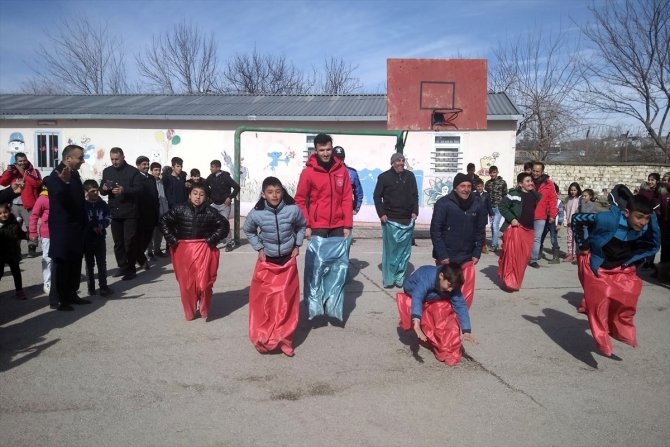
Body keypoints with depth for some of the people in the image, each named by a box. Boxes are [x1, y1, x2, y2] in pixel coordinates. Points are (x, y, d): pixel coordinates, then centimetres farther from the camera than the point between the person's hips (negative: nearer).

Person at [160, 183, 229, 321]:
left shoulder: (210, 212, -1)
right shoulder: (180, 209, 1)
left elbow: (224, 225, 2)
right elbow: (164, 221, 6)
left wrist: (213, 240, -5)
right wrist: (171, 239, 0)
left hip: (204, 250, -1)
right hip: (184, 250, 1)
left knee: (204, 282, -7)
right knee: (186, 283, 6)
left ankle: (204, 310, 16)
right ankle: (189, 312, 25)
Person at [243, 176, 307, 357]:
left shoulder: (293, 209, -16)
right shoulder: (256, 213, -15)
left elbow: (302, 226, 6)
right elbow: (248, 231, 6)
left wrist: (297, 246, 2)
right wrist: (259, 249, -1)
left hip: (288, 260, 0)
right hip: (267, 261, 0)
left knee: (287, 301, 2)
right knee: (263, 299, 3)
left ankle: (283, 339, 17)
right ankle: (263, 337, 22)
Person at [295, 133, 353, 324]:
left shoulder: (342, 170, 5)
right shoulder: (308, 172, -3)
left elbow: (347, 198, 7)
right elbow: (300, 200, 1)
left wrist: (347, 224, 3)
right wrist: (305, 225, -5)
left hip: (337, 228, 3)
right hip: (317, 229, -3)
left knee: (339, 267, 3)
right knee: (315, 267, -4)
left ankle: (334, 309, 12)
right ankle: (314, 306, 7)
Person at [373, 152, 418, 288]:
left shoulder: (410, 176, 10)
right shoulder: (384, 177, 1)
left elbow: (415, 195, 14)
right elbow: (377, 196, 3)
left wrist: (415, 212, 3)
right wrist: (381, 214, -6)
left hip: (407, 220, 3)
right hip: (390, 220, -3)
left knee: (404, 251, 4)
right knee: (390, 250, -1)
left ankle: (399, 278, 14)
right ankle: (388, 279, 7)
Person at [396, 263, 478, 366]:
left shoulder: (452, 284, -27)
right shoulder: (426, 277, -43)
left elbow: (460, 305, -22)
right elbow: (417, 299, -57)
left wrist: (466, 331, -29)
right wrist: (416, 323, -71)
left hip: (435, 300, 3)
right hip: (413, 296, -2)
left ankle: (449, 352, -3)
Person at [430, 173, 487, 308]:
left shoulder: (478, 204, -2)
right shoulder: (443, 203, -13)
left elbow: (480, 230, 7)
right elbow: (435, 231, -11)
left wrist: (477, 253, 3)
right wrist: (442, 255, -14)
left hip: (467, 257, 3)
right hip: (445, 257, -3)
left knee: (468, 291, 4)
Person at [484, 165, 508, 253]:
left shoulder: (502, 182, -3)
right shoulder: (487, 183, 8)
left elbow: (505, 195, -2)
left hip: (499, 207, -4)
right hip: (490, 207, 4)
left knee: (495, 225, -12)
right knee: (492, 226, 9)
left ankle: (494, 245, -7)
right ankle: (494, 243, 19)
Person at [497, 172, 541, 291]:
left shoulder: (534, 195, 11)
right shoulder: (513, 194, -9)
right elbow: (502, 206, -9)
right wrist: (511, 219, -17)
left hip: (528, 230, 7)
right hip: (514, 228, -6)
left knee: (523, 256, 8)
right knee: (512, 254, -8)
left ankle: (515, 281, 21)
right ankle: (508, 281, 1)